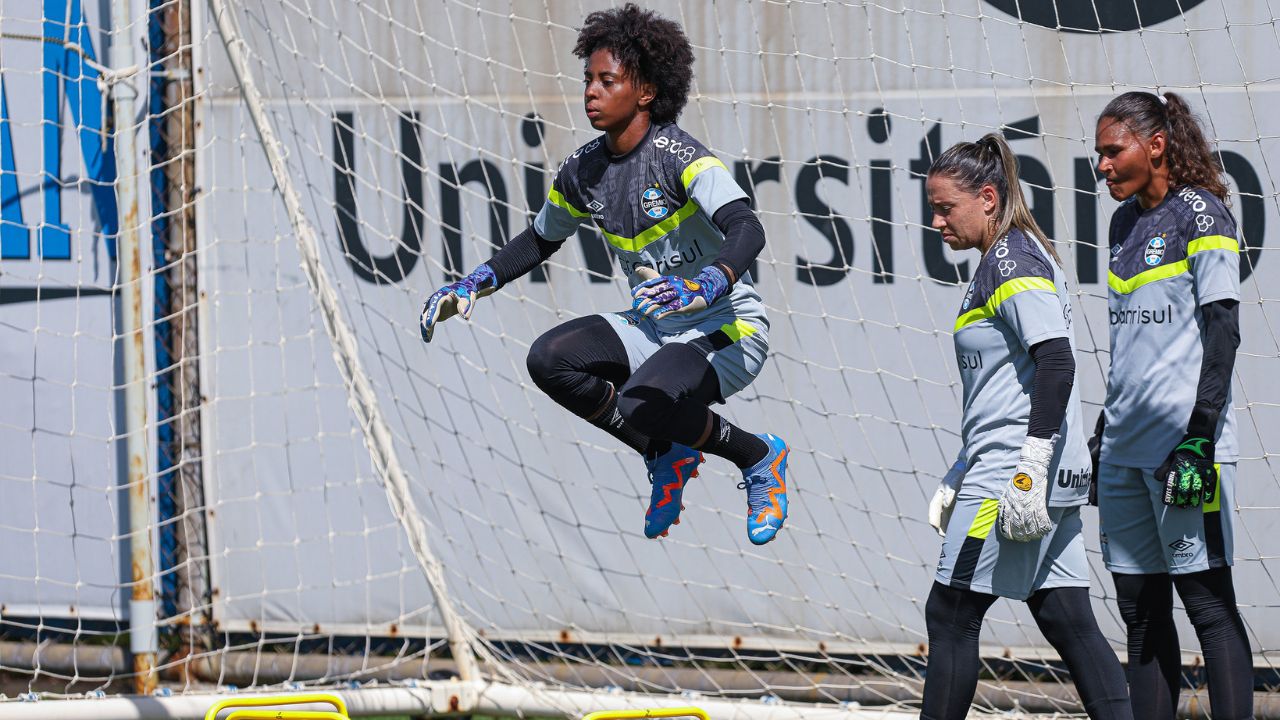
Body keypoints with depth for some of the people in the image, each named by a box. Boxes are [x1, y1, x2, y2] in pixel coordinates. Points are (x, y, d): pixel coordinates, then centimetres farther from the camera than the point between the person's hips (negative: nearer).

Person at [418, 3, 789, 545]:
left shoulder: (679, 158, -20)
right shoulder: (584, 172, 2)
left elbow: (747, 231, -34)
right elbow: (540, 240, 20)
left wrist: (703, 287, -53)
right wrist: (471, 286, 6)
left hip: (726, 333, -7)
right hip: (653, 330, 7)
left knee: (639, 409, -31)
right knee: (550, 360, -15)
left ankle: (758, 457, -2)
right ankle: (668, 456, 3)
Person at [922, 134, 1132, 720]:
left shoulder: (1010, 260, -11)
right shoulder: (1004, 261, 19)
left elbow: (1056, 361, -21)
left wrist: (1028, 473, -25)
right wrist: (958, 480, 26)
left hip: (1011, 476, -10)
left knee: (950, 615, -3)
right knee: (1068, 622, 5)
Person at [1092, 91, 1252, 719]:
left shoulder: (1199, 214, -6)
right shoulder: (1126, 222, 17)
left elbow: (1222, 330, -12)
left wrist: (1200, 436, -18)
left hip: (1182, 439, -8)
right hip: (1127, 447, 8)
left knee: (1207, 601, -8)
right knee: (1140, 610, 7)